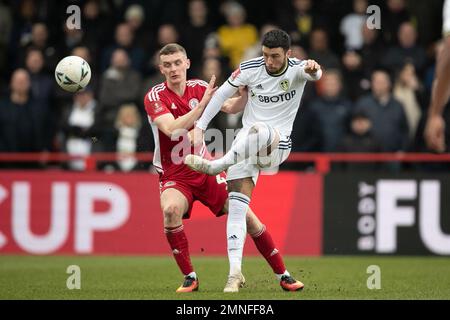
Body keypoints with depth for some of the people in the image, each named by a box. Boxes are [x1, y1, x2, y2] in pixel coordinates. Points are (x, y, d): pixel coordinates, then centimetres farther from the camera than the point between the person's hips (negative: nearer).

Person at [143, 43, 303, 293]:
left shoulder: (199, 87, 1)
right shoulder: (155, 97, -13)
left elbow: (231, 107, -1)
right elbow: (171, 130, -27)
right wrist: (202, 104, -31)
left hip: (205, 169, 4)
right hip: (174, 176, -4)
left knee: (244, 214, -3)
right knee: (171, 209, -34)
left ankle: (283, 275, 10)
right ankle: (189, 277, -20)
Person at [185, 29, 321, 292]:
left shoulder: (297, 69, -9)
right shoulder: (250, 69, -4)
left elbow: (314, 74, -32)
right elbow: (221, 95, 5)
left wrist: (313, 70, -56)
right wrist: (200, 127, 1)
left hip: (278, 146, -2)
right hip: (245, 144, 2)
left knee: (259, 131, -40)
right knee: (237, 205, -12)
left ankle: (215, 165, -27)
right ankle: (235, 271, -13)